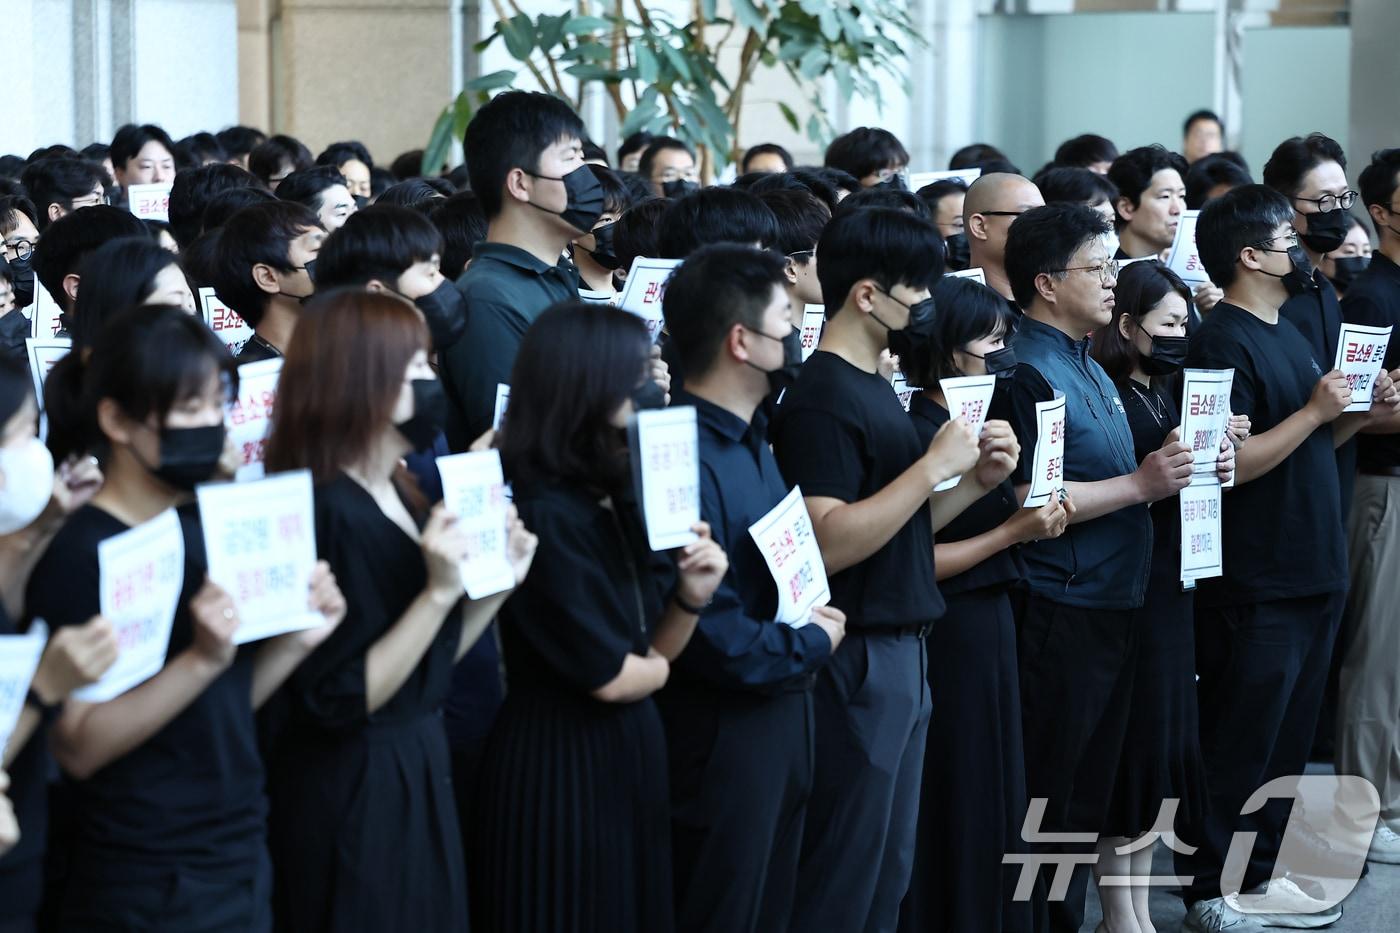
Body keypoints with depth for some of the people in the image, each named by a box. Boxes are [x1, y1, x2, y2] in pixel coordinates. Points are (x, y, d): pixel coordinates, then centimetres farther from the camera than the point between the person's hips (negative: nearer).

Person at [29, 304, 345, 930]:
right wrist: (201, 660, -29)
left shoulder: (204, 529, 7)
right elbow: (77, 747, -20)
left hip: (241, 860, 7)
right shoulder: (81, 555, -15)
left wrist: (293, 644, -3)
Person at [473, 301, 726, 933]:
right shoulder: (545, 514, -20)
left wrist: (692, 596, -7)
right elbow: (609, 677, -19)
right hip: (561, 761, -9)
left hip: (629, 749, 9)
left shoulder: (615, 500, 6)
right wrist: (655, 665, 2)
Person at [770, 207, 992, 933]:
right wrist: (933, 467, -21)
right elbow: (825, 545, -25)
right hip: (855, 658, -10)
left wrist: (971, 481, 3)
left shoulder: (875, 386, 12)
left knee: (889, 873, 14)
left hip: (900, 653, 10)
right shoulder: (822, 397, -16)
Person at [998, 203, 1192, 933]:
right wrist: (1140, 484, -19)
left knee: (1090, 788, 15)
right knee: (1049, 791, -2)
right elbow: (1030, 499, -22)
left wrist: (1169, 469, 5)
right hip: (1060, 608, -10)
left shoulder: (1086, 365, 15)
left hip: (1111, 601, 10)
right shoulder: (1028, 372, -15)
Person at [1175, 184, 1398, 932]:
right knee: (1237, 743, -2)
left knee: (1287, 738, 14)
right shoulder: (1224, 343, -15)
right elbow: (1231, 464, -21)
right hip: (1254, 583, -9)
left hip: (1311, 573, 9)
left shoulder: (1287, 332, 14)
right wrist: (1315, 411, -21)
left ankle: (1257, 872, 24)